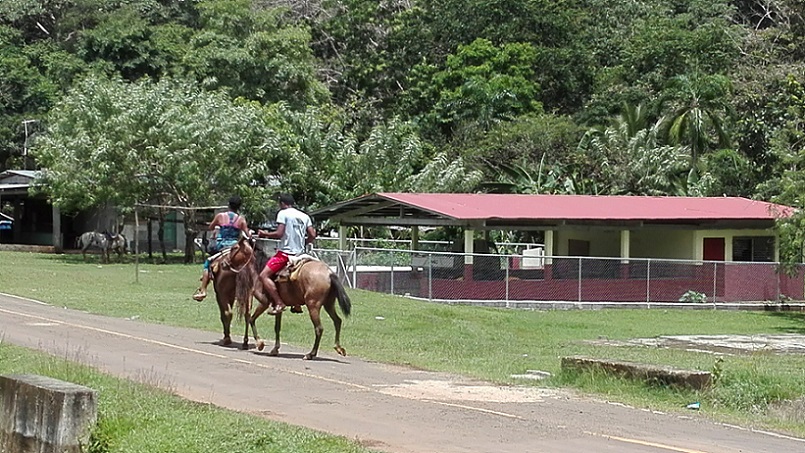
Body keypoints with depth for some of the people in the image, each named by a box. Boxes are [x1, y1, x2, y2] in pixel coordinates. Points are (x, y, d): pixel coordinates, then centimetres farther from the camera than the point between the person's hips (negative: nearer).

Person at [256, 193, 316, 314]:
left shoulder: (283, 213, -4)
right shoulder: (305, 216, 14)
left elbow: (279, 234, -14)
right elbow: (312, 236, 9)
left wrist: (265, 234, 1)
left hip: (285, 253, -8)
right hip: (300, 253, 8)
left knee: (264, 276, -12)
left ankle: (279, 303, -24)